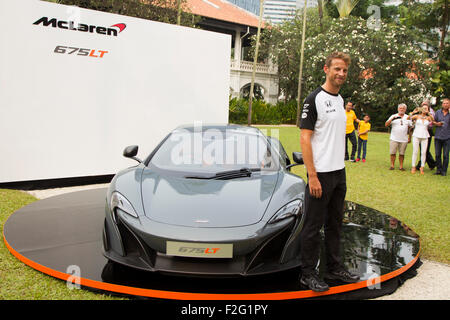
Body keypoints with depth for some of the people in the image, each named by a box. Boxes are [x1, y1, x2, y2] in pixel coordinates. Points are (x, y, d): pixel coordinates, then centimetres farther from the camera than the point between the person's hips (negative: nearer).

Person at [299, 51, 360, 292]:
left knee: (334, 224, 17)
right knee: (313, 226, 2)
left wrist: (340, 169, 15)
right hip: (320, 174, -8)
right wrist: (312, 176, -20)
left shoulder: (340, 100, 14)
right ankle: (308, 274, 15)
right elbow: (305, 139, -15)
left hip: (339, 173, 8)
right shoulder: (314, 99, -11)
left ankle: (335, 268, 30)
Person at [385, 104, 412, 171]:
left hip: (404, 140, 1)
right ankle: (392, 165, 8)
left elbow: (410, 128, 13)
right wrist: (392, 119, -18)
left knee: (402, 153, 2)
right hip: (394, 139, -1)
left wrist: (410, 137, 7)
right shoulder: (393, 116, 6)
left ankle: (401, 166, 10)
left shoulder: (408, 117, 11)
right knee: (393, 153, -2)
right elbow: (386, 124, -3)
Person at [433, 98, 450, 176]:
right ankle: (439, 169, 15)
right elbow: (433, 121, 15)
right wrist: (437, 123, -7)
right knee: (437, 154, 4)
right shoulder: (438, 112, 8)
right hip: (438, 136, 2)